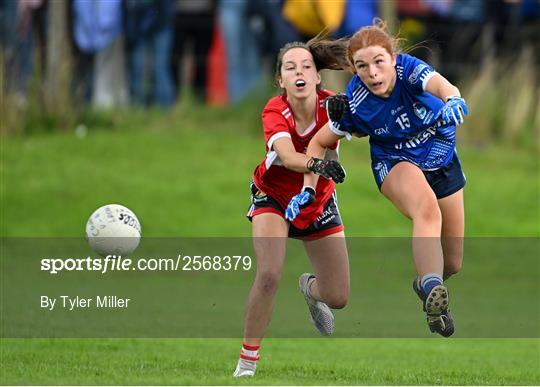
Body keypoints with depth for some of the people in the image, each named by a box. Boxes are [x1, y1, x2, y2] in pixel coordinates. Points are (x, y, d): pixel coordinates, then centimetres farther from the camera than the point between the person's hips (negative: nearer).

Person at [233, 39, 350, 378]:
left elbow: (328, 155, -37)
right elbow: (288, 156, -47)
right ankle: (248, 358, -10)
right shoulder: (275, 112, -28)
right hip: (273, 198, -3)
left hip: (318, 201, 3)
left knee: (338, 298, 2)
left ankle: (310, 288, 41)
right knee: (269, 274, -27)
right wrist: (318, 165, -66)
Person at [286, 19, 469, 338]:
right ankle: (434, 295, -53)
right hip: (395, 163, -2)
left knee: (452, 263, 7)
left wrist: (453, 99, -70)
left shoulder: (408, 69, -26)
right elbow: (319, 144, -7)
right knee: (427, 207, -40)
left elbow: (440, 84, -47)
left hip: (442, 161, 3)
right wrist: (307, 191, -16)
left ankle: (427, 283, 43)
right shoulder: (354, 105, -22)